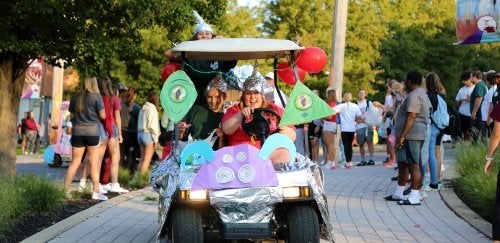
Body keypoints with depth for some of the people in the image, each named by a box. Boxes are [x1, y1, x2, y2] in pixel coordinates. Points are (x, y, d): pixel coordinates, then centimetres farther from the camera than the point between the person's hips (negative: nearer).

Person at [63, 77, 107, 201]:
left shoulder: (75, 98, 9)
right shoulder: (96, 96, -3)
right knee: (94, 163, 1)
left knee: (74, 163, 8)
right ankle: (96, 192, -1)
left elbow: (72, 116, 15)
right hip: (92, 131, -4)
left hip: (77, 131, 4)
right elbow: (102, 116, -4)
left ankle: (65, 190, 5)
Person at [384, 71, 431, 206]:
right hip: (410, 136, 11)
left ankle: (414, 197, -11)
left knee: (413, 165, -10)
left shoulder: (414, 96, -16)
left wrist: (402, 136, -25)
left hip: (411, 135, -11)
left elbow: (411, 117, -24)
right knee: (402, 163, 17)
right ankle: (398, 193, 24)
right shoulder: (422, 94, 19)